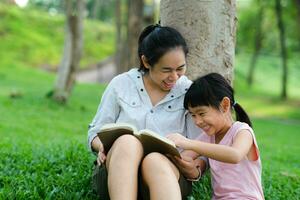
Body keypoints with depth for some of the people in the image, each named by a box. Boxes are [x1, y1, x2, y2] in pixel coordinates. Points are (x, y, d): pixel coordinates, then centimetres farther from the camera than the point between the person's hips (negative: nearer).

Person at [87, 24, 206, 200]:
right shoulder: (121, 84, 9)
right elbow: (95, 133, 13)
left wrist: (195, 170, -16)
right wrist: (104, 147, -10)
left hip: (168, 175, 0)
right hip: (115, 171, 1)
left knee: (155, 161, -37)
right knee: (127, 141, -34)